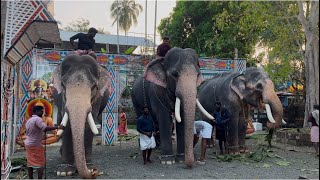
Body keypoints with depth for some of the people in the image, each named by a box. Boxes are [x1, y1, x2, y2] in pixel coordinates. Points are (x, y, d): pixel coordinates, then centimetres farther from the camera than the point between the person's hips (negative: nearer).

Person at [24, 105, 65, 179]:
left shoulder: (29, 120, 14)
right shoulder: (37, 119, -16)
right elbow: (45, 128, -30)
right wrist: (57, 127, -28)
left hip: (28, 143, 9)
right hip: (35, 144, -9)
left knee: (30, 163, 11)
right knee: (41, 163, -3)